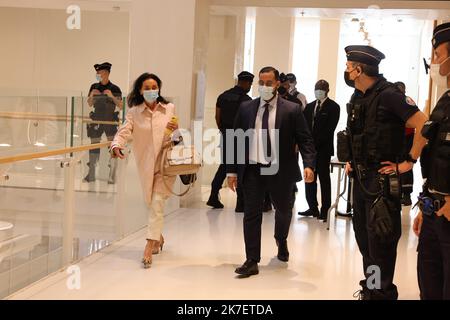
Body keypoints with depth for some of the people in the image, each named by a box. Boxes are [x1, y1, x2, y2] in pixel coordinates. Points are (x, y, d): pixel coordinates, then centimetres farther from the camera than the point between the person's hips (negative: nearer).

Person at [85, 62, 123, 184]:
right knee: (94, 145, 6)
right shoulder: (94, 87, 7)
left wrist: (112, 96, -19)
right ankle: (91, 174, 15)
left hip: (110, 120, -3)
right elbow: (90, 104, 13)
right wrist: (91, 95, -7)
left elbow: (121, 106, -6)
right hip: (96, 120, 3)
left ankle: (112, 176, -7)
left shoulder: (115, 89, -3)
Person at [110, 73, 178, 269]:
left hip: (166, 163, -1)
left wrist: (176, 130, -10)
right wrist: (116, 145, -33)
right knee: (152, 204, 15)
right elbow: (124, 131, -13)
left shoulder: (169, 109, 2)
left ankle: (149, 248, -13)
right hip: (146, 164, 2)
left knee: (157, 203, -12)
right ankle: (158, 237, 40)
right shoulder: (134, 112, -1)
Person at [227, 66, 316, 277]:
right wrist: (232, 170, 2)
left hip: (280, 171, 0)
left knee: (283, 210, 17)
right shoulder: (246, 108, 5)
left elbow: (305, 140, -4)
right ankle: (252, 261, 5)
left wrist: (308, 165, -20)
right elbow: (236, 139, 7)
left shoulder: (291, 110, -2)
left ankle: (281, 242, 48)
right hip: (252, 169, 1)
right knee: (251, 214, -2)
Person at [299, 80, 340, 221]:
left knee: (324, 179, 0)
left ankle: (325, 210, 4)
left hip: (323, 149, -6)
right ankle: (312, 207, 15)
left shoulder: (333, 107, -3)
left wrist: (316, 143, -15)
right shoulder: (310, 106, 15)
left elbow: (329, 129, -11)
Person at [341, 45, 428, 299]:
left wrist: (409, 162, -19)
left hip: (382, 180, -9)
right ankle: (370, 287, 30)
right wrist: (351, 160, 14)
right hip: (361, 178, 9)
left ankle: (382, 292, 13)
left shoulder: (388, 94, -17)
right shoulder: (358, 98, 9)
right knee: (363, 235, 16)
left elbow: (424, 125, -23)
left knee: (380, 239, -1)